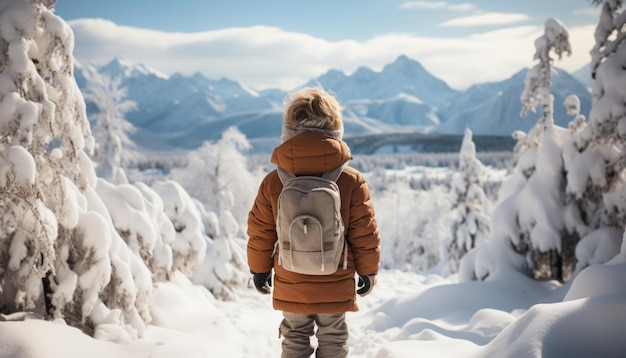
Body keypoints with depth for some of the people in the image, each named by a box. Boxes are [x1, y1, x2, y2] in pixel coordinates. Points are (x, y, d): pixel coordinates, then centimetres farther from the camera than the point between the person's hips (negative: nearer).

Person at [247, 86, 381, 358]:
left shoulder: (273, 182, -11)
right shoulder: (352, 181, -14)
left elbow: (260, 234, -3)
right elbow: (365, 235, -8)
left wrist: (259, 269, 13)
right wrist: (368, 271, 8)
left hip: (290, 289, 1)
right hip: (336, 289, -1)